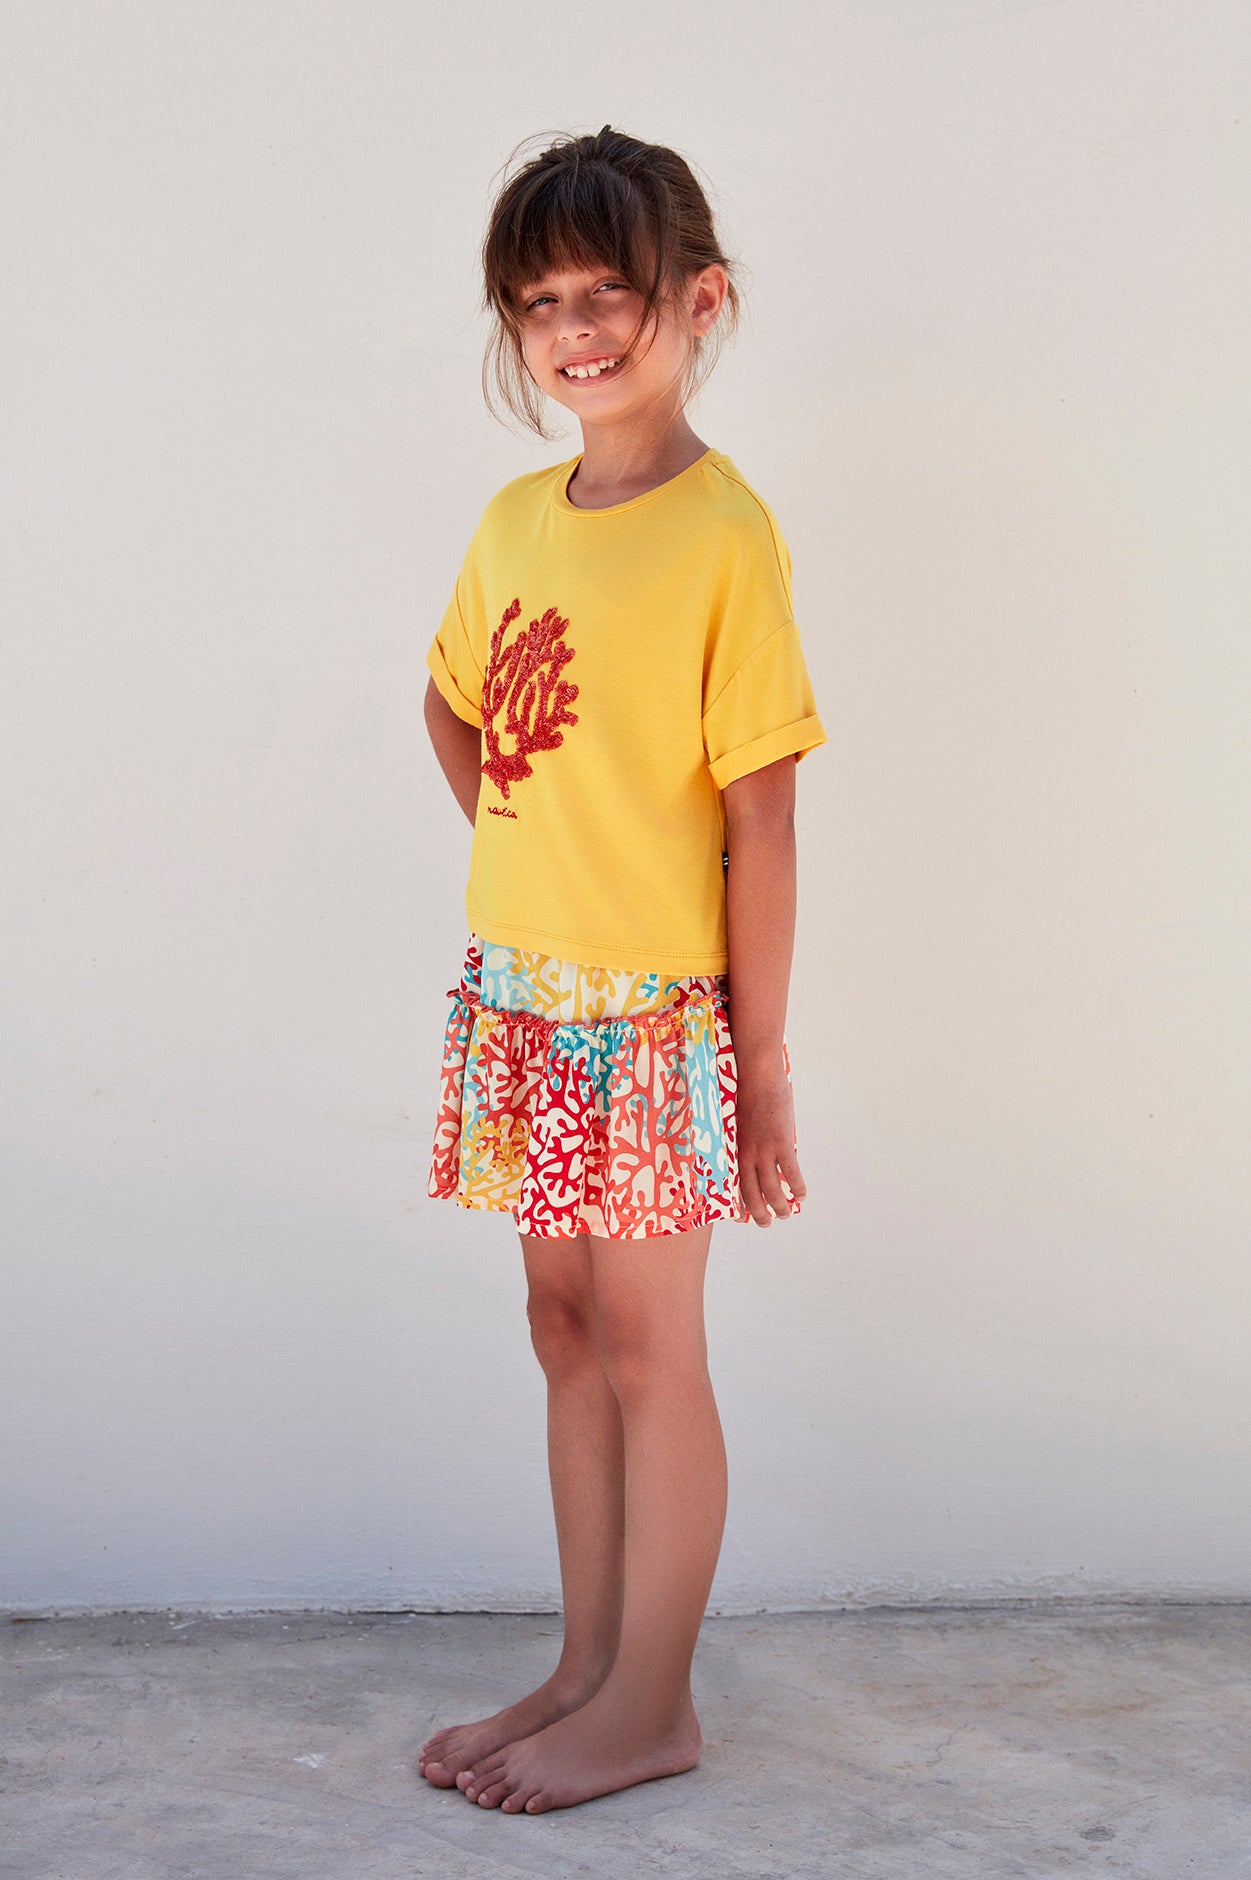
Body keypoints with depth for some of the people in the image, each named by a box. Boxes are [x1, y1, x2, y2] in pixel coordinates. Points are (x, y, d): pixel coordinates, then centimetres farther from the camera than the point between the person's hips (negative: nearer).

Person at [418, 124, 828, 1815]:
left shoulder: (724, 532, -13)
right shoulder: (517, 517, 7)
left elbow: (761, 816, -14)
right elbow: (454, 709, 24)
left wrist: (763, 1059, -13)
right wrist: (532, 861, 11)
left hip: (656, 1007, -7)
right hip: (522, 993, 7)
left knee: (649, 1344, 3)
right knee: (566, 1327, 14)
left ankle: (652, 1708, 17)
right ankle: (588, 1668, 27)